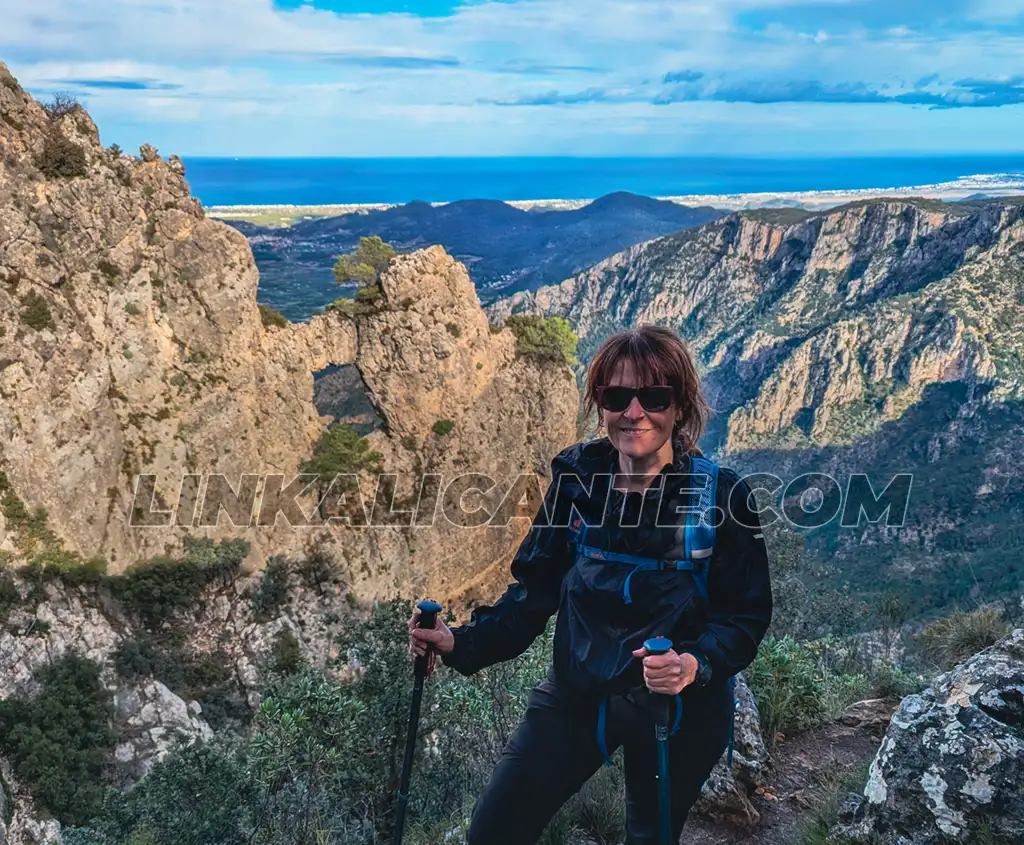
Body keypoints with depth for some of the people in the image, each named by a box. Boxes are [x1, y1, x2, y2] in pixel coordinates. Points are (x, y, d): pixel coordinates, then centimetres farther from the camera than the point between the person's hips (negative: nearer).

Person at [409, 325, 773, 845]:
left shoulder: (720, 495, -14)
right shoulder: (577, 478, -7)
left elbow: (746, 617, -11)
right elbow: (536, 589, -2)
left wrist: (695, 664, -30)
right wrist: (465, 644, -15)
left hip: (677, 710, -2)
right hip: (577, 692, 2)